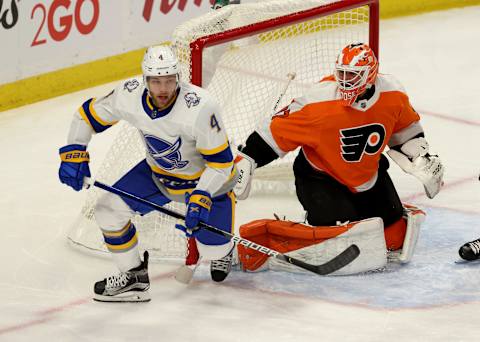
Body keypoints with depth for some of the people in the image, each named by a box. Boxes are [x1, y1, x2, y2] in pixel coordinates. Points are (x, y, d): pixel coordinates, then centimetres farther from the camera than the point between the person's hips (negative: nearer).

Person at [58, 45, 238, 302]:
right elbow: (88, 115, -5)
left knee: (213, 251, -6)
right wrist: (74, 154, -16)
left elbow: (221, 161, -28)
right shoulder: (128, 96, -23)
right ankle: (134, 277, 11)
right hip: (158, 173, 4)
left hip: (207, 178, -4)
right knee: (109, 210, -8)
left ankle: (223, 246, 34)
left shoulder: (199, 107, -36)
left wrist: (201, 198, -38)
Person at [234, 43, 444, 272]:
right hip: (321, 178, -5)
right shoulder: (320, 102, -29)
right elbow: (277, 131, -22)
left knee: (396, 237, 2)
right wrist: (245, 162, -25)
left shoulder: (393, 95, -16)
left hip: (369, 174, 5)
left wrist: (423, 159, 0)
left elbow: (405, 128, 6)